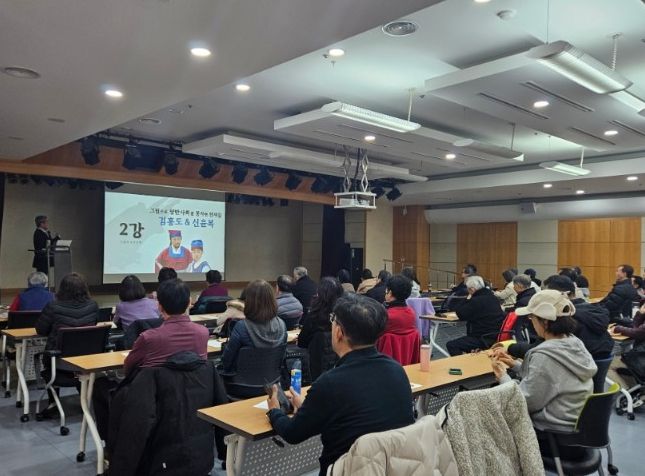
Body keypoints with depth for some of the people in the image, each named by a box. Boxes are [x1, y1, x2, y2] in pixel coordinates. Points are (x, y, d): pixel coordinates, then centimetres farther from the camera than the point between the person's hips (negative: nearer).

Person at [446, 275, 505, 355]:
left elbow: (460, 315, -9)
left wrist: (468, 299, 0)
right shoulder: (492, 297, 10)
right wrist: (469, 300, 15)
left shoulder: (476, 301, -20)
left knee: (451, 345, -8)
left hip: (485, 339, -10)